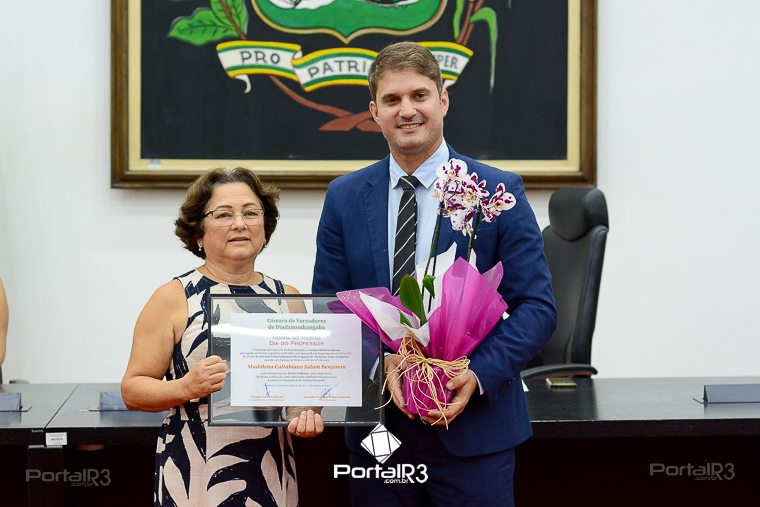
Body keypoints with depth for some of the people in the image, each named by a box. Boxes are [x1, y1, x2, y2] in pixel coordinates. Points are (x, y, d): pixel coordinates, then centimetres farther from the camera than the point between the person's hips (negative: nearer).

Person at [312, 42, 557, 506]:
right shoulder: (345, 197, 5)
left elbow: (537, 306, -4)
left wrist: (480, 374, -18)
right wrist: (381, 364, -12)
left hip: (474, 426, -2)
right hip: (377, 429, 2)